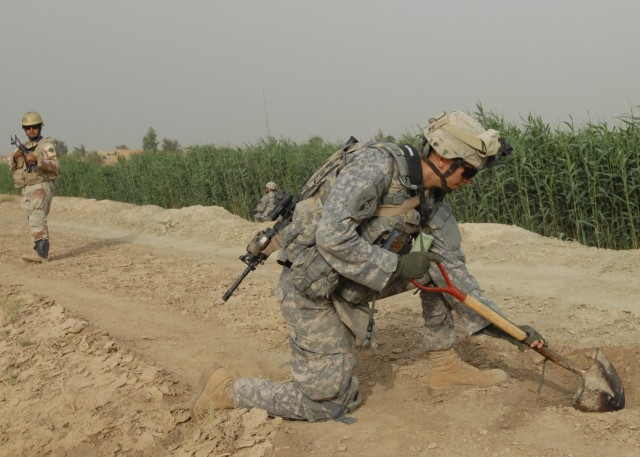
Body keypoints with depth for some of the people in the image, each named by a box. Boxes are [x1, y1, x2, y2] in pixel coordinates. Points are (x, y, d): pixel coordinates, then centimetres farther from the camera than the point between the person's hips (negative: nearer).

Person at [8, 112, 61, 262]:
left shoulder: (46, 145, -4)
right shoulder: (25, 147, 18)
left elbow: (55, 166, -18)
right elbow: (11, 165, 8)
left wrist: (37, 160, -33)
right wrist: (15, 156, -15)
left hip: (41, 187, -8)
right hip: (26, 190, 8)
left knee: (37, 220, -17)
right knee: (34, 222, 8)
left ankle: (41, 253, -22)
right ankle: (40, 251, 12)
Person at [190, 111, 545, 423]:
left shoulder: (433, 204, 1)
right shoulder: (376, 163, -24)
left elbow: (453, 270, 3)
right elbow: (332, 237, -31)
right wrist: (396, 266, -24)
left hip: (352, 287, 8)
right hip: (312, 287, -8)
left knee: (440, 267, 4)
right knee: (330, 401, -5)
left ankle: (444, 366, 14)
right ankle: (225, 389, 8)